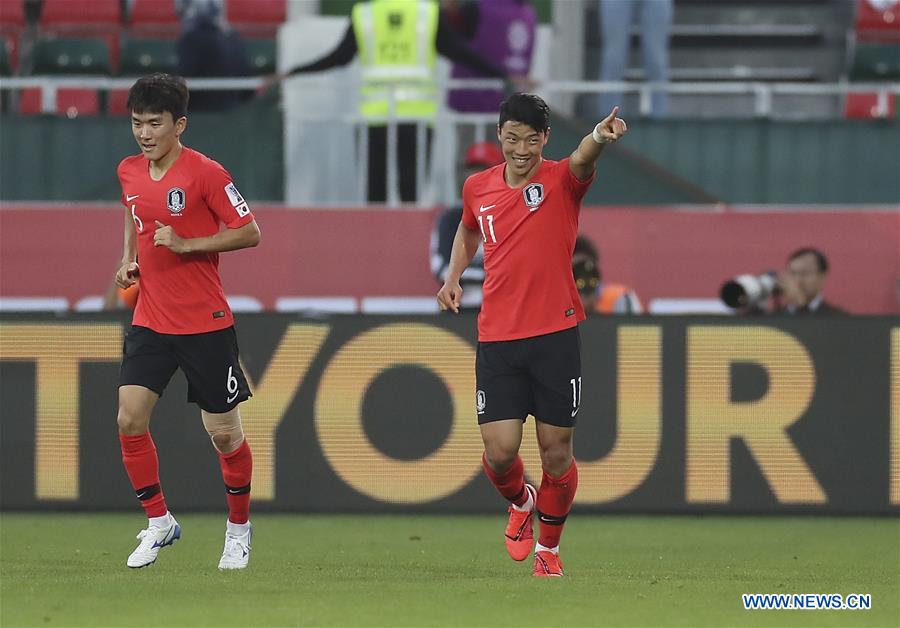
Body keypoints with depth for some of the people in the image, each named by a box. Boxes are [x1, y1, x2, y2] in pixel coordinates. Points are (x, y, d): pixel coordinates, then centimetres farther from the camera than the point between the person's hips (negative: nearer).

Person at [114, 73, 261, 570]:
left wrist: (187, 244, -21)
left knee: (223, 432, 2)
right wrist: (129, 259, 10)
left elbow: (249, 232, -11)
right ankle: (158, 523, 5)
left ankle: (238, 527, 24)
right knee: (129, 419, -10)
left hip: (205, 324, -5)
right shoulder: (129, 172, 5)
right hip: (150, 321, 5)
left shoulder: (205, 173, -14)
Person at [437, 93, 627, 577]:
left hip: (556, 336, -2)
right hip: (497, 340, 2)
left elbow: (581, 159, -30)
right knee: (499, 451, -7)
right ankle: (520, 502, 28)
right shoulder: (477, 188, 7)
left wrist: (598, 137, -53)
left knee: (557, 454, 2)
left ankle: (549, 549, 24)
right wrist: (453, 276, 14)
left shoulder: (560, 181, -6)